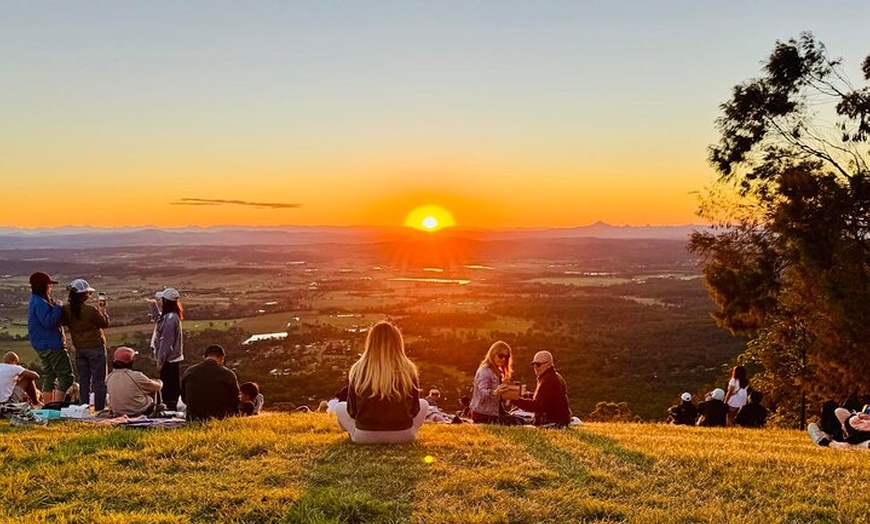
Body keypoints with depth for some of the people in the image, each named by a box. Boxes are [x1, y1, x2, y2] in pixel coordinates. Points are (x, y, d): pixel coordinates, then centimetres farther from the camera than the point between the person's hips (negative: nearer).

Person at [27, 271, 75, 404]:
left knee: (49, 377, 14)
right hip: (51, 345, -11)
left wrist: (55, 307, 5)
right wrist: (58, 308, -17)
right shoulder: (40, 303, -17)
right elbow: (48, 321, -28)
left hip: (42, 346, 11)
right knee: (66, 376, -8)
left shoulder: (36, 301, 16)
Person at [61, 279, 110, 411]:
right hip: (95, 347, -5)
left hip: (79, 349, 5)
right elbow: (105, 324, -7)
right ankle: (99, 409, 1)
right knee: (99, 380, 2)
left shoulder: (66, 309, -6)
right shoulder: (91, 310, -20)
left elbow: (64, 323, 12)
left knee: (83, 380, 13)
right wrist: (102, 310, 6)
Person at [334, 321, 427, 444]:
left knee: (340, 407, 28)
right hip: (402, 436, -2)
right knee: (424, 404, 25)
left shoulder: (358, 370, -8)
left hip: (364, 436, 2)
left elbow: (351, 411, 0)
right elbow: (414, 410, 1)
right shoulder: (408, 370, -9)